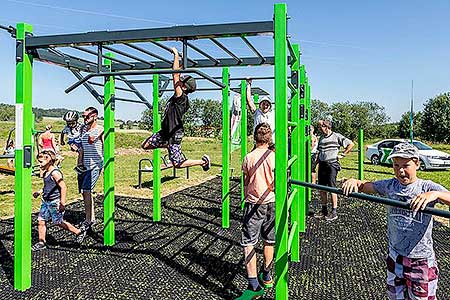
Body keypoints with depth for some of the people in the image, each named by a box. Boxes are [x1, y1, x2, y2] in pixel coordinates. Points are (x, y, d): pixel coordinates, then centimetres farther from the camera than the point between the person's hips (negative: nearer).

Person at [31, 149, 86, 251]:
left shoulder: (55, 173, -20)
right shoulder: (46, 172, 8)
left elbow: (63, 187, -23)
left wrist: (62, 203, -24)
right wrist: (39, 192, 14)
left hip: (54, 202, -9)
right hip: (46, 201, 9)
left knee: (59, 222, 3)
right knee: (41, 220, 8)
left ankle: (79, 232, 18)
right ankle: (41, 243, 19)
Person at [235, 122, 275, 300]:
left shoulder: (248, 157, -6)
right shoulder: (274, 157, -6)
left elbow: (245, 183, 3)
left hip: (253, 204, -2)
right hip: (271, 203, 2)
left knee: (249, 243, 1)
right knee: (269, 241, 18)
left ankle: (254, 286, -3)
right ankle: (266, 277, 33)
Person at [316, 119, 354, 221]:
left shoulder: (337, 136, -4)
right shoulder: (321, 138, 15)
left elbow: (351, 144, -2)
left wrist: (342, 155, -5)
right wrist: (318, 160, 15)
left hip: (332, 165, -6)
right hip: (322, 165, 6)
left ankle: (334, 212, 0)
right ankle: (324, 210, 18)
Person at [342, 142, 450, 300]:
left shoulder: (427, 187, -13)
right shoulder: (390, 185, -2)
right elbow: (364, 186, 5)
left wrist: (435, 194, -45)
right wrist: (354, 181, -16)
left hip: (421, 261, -4)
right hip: (395, 257, 4)